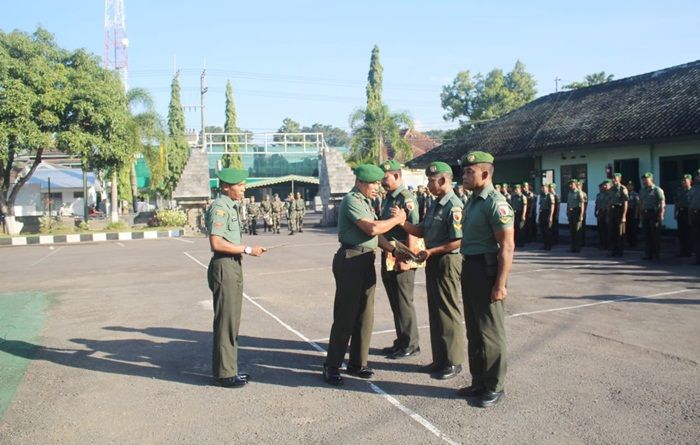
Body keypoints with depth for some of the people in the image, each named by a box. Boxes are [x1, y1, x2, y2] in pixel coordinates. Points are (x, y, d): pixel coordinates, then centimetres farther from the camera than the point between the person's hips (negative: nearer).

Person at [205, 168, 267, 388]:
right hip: (223, 267, -10)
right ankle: (224, 373, 6)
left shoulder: (232, 207, 17)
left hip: (234, 266, 10)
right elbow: (216, 243, -22)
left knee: (232, 320, 15)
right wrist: (248, 249, -18)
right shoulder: (219, 207, -13)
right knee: (225, 321, -3)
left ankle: (228, 368, 25)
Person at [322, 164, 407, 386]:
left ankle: (357, 363, 23)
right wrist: (397, 219, -8)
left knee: (365, 315, 12)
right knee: (345, 316, -4)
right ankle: (331, 367, 6)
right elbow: (372, 228, -21)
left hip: (366, 260, 9)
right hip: (351, 260, -9)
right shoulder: (351, 201, -12)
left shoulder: (365, 202, 18)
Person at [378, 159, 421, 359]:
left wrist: (406, 259, -22)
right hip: (388, 257, 9)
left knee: (404, 302, 1)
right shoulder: (388, 198, 13)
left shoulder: (406, 199, -15)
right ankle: (401, 341, 26)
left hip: (401, 259, -9)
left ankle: (410, 344, 12)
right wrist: (384, 248, 15)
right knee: (395, 302, 15)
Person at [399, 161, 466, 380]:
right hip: (433, 262, 9)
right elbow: (421, 232, 14)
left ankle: (453, 362, 16)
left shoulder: (453, 206, -17)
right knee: (435, 312, 15)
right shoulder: (435, 205, 12)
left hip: (447, 262, -9)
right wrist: (402, 222, 0)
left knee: (449, 313, 2)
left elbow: (458, 241, -22)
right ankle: (439, 359, 27)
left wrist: (431, 251, -18)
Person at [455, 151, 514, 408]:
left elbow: (507, 247, -20)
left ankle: (495, 387, 17)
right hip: (469, 269, 9)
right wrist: (466, 272, 14)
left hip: (486, 271, -9)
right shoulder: (472, 202, 13)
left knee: (490, 332, 2)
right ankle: (478, 382, 31)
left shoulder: (495, 203, -15)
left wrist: (500, 284, -23)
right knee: (474, 331, 17)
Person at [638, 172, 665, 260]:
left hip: (654, 213, -6)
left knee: (655, 235, -2)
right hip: (645, 213, 6)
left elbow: (662, 203, -9)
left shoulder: (657, 190, -5)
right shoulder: (642, 191, 15)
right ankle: (648, 254, 12)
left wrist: (661, 215, -16)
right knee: (646, 235, 6)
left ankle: (656, 254, 4)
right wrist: (641, 214, 14)